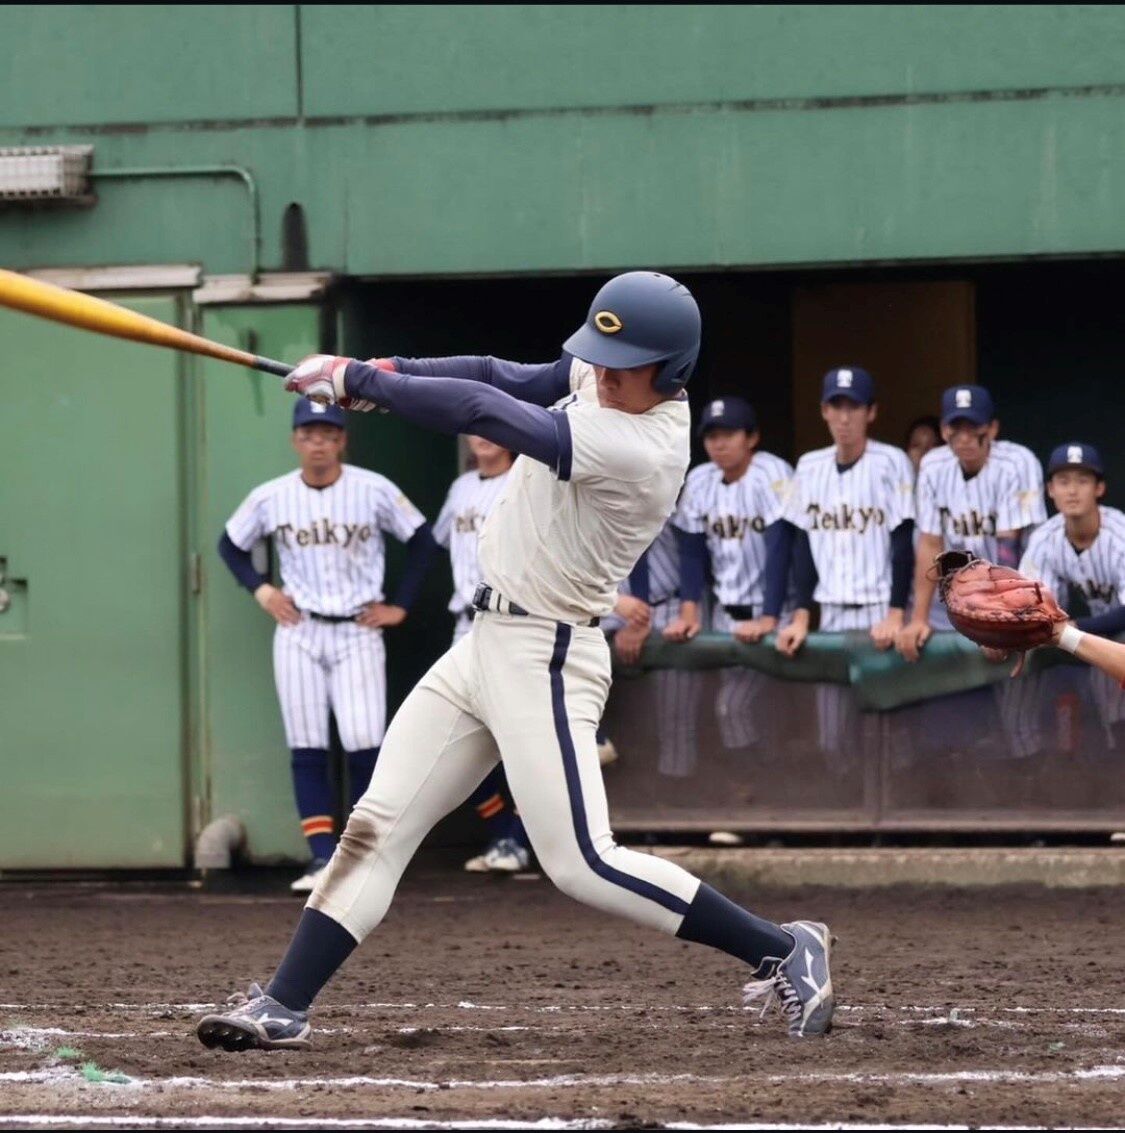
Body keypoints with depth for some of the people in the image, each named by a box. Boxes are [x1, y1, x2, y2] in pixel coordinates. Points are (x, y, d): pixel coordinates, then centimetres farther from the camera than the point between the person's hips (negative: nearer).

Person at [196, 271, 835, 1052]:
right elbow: (506, 378, 5)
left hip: (543, 659, -9)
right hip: (487, 640, 9)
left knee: (584, 864, -13)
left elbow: (485, 411, -25)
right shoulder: (601, 376, 2)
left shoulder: (638, 450, -25)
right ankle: (284, 1006, 7)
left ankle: (785, 951, -3)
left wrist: (358, 381, -19)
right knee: (376, 827, 5)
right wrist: (387, 372, -10)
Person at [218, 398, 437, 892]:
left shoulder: (374, 491, -6)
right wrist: (260, 589, 2)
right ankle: (324, 860, -1)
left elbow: (422, 540, 5)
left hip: (357, 633, -2)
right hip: (298, 633, 2)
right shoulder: (270, 497, 0)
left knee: (364, 744, -11)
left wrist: (400, 606, 1)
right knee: (306, 750, -3)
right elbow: (231, 545, 16)